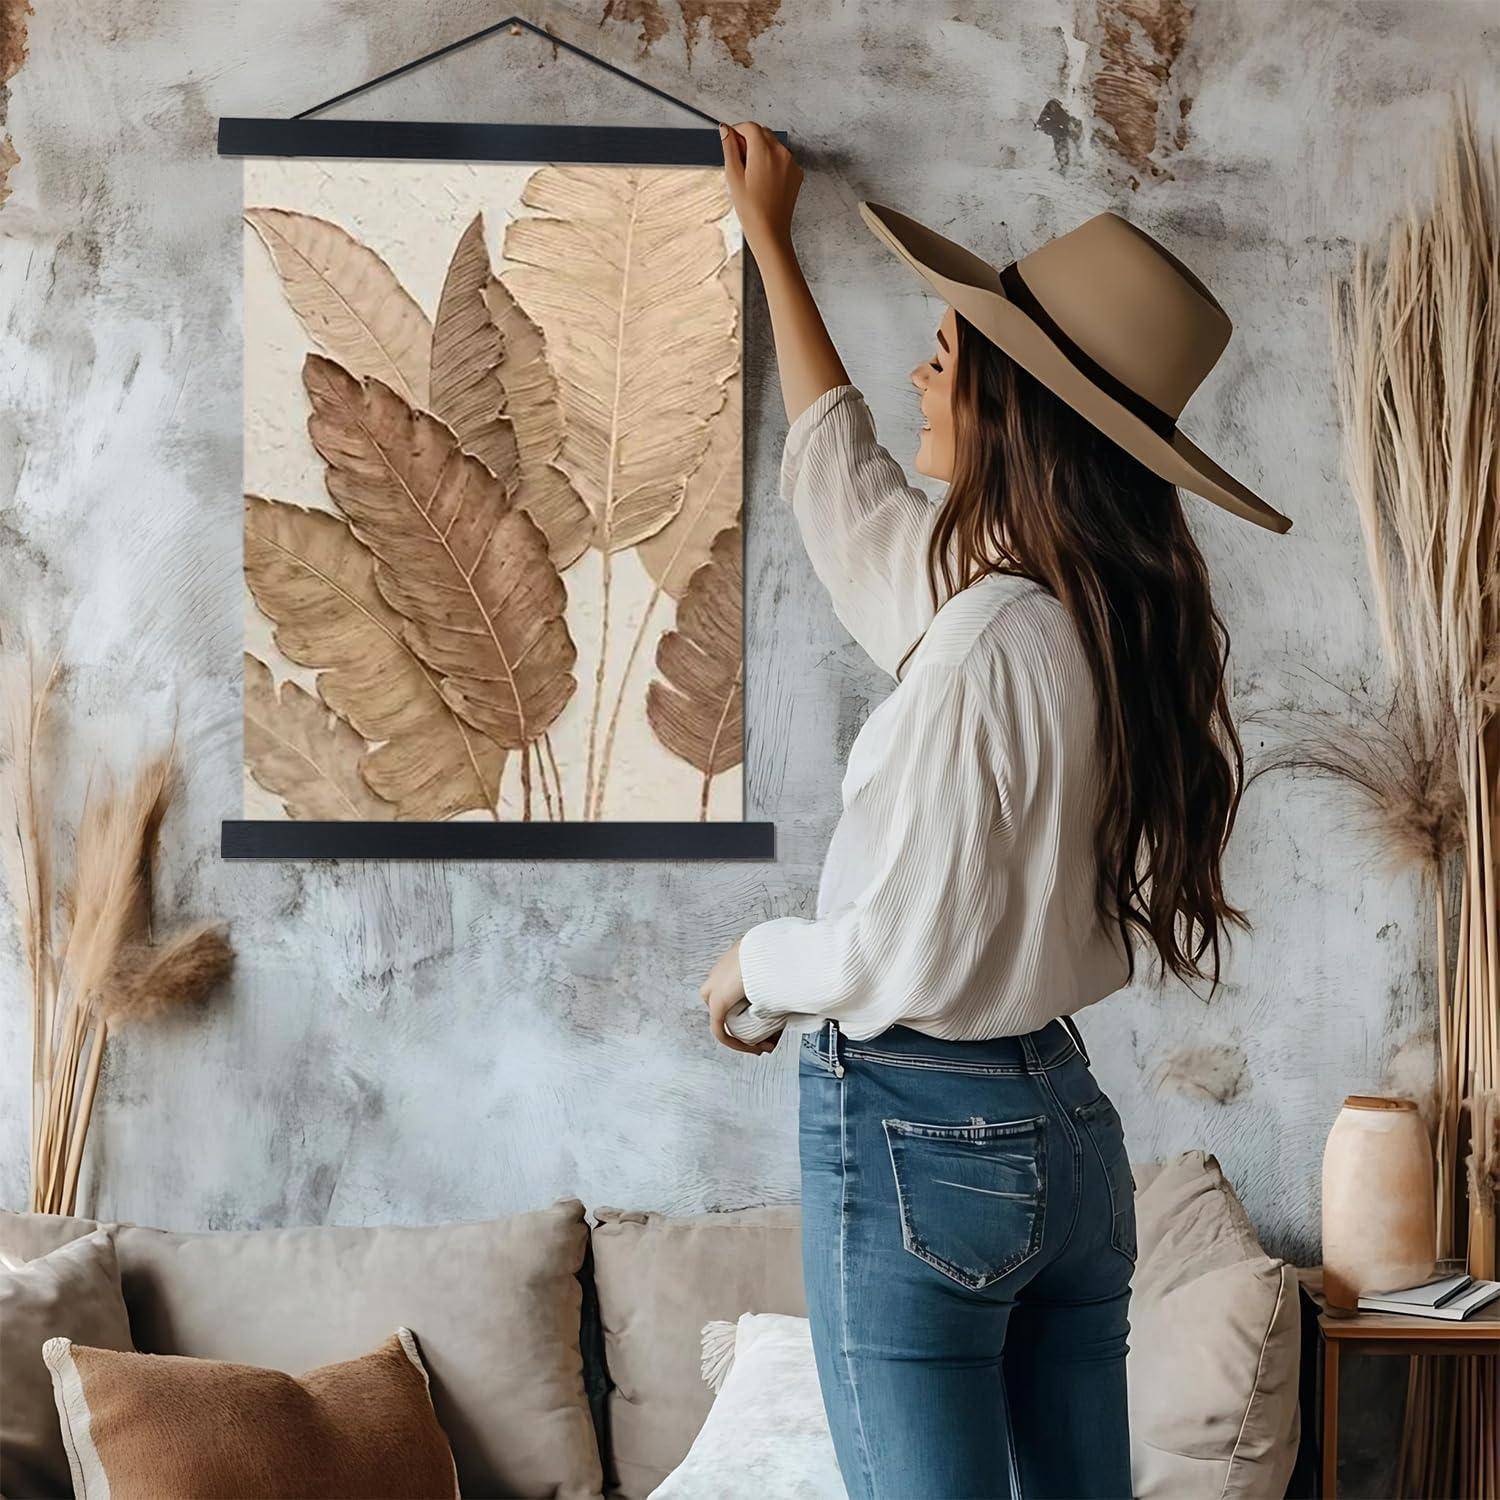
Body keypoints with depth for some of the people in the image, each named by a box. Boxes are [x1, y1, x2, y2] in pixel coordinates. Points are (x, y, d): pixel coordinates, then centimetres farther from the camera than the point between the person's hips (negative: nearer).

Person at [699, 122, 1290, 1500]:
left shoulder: (984, 645, -21)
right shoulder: (1110, 619, 6)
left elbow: (902, 958, -21)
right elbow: (838, 478, 21)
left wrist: (756, 963, 1)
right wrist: (770, 239, 31)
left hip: (920, 1142, -8)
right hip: (1066, 1120, 9)